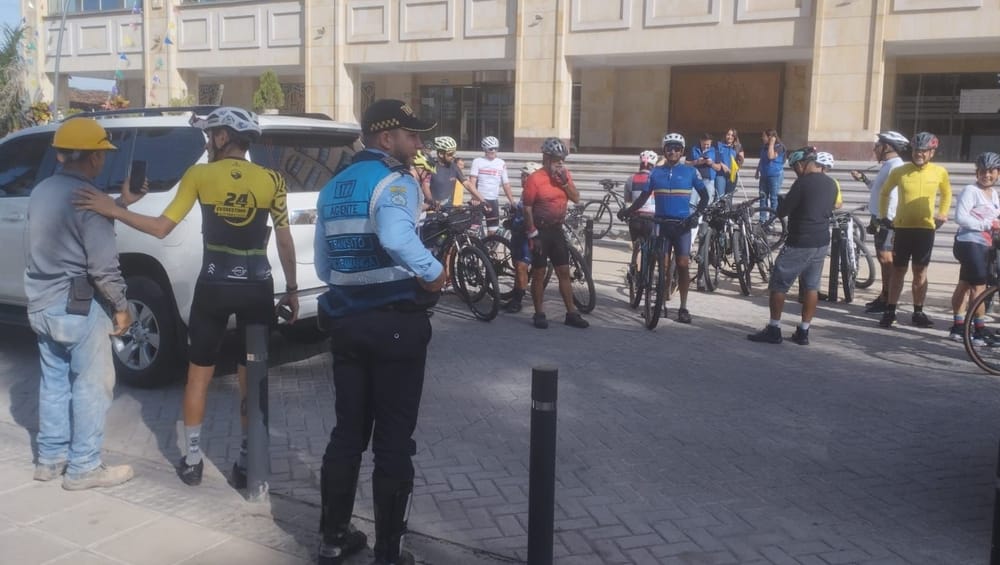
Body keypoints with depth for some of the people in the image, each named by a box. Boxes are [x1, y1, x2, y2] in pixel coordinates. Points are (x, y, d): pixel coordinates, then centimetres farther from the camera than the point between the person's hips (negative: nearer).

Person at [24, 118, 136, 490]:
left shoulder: (42, 191, 7)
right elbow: (103, 266, -21)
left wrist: (120, 204, 17)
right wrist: (121, 306, -9)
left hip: (43, 304, 9)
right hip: (78, 307, -9)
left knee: (54, 381, 18)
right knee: (91, 387, 3)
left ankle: (50, 458, 27)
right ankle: (83, 467, 10)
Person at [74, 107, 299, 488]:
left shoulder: (199, 176, -3)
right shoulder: (271, 180, -1)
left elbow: (161, 228, -6)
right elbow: (285, 242, 1)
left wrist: (112, 211, 1)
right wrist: (291, 290, 10)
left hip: (213, 287, 0)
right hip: (257, 288, 1)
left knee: (199, 374, 15)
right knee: (251, 378, 9)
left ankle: (192, 462, 22)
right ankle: (246, 464, 14)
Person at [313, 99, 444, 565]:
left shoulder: (333, 187, 14)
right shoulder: (395, 180, -12)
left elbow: (322, 264, 18)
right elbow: (395, 236, -34)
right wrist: (434, 273, -20)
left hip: (345, 320, 7)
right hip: (395, 322, -7)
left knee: (347, 432, 17)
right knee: (394, 441, 2)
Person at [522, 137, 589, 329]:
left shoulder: (565, 175, 5)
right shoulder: (535, 178, -14)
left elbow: (576, 198, 0)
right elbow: (527, 208, -13)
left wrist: (565, 181, -14)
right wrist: (533, 234, -15)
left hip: (557, 229, 6)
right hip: (540, 230, -6)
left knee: (564, 272, 8)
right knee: (539, 274, 3)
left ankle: (571, 313, 14)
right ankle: (539, 314, 13)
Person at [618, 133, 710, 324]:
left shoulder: (690, 171, 2)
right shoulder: (656, 172, 7)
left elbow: (704, 195, 6)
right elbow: (644, 197, 10)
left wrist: (697, 214, -9)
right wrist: (628, 211, -4)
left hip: (682, 224, -2)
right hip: (661, 223, 2)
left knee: (682, 264, -6)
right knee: (662, 265, 4)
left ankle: (683, 307, 3)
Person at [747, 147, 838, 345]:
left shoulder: (803, 182, -16)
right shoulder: (831, 184, 8)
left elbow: (782, 211, -12)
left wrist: (781, 202, 8)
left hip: (800, 243, -8)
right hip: (822, 243, 8)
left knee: (778, 285, 1)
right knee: (811, 287, 11)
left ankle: (774, 330, 2)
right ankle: (803, 332, 13)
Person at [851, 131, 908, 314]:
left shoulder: (895, 166, -16)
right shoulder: (888, 165, 16)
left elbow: (893, 196, -23)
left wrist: (885, 220, -24)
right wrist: (863, 179, 19)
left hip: (887, 221, -10)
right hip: (880, 219, 10)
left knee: (887, 259, -7)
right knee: (884, 259, 16)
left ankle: (888, 301, -3)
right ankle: (884, 296, 25)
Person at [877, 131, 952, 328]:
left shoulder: (940, 172, -1)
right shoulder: (899, 172, -4)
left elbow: (946, 194, 18)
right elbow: (884, 193, 12)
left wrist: (942, 214, 11)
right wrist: (883, 216, 9)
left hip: (926, 229, 1)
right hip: (902, 228, -1)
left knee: (920, 272, 8)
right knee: (898, 272, 4)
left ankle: (918, 313, 16)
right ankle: (890, 311, 9)